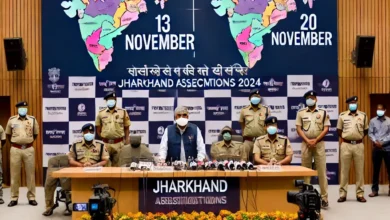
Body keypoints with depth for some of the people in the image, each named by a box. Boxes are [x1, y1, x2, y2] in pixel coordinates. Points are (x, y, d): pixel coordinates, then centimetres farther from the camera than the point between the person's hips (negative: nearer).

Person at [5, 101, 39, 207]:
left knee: (30, 174, 4)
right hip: (15, 150, 0)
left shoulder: (33, 120, 3)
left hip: (29, 149, 0)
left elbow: (36, 134, 15)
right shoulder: (11, 120, 2)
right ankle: (14, 198, 11)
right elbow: (8, 134, 15)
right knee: (14, 174, 4)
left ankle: (31, 197, 11)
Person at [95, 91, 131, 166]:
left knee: (118, 165, 2)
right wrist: (102, 138, 7)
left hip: (119, 144, -1)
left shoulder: (123, 112, 5)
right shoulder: (101, 113, 8)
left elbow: (126, 128, 7)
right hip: (105, 144, 1)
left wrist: (127, 141, 2)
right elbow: (98, 129, 14)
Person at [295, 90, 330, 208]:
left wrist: (315, 140, -11)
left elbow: (326, 128, 0)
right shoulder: (301, 113, 7)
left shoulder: (323, 112, 5)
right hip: (305, 144, 1)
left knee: (321, 171, -1)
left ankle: (324, 197, 2)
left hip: (319, 144, -1)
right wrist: (307, 141, -11)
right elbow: (298, 129, 2)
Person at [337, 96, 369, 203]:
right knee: (344, 170, 1)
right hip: (346, 145, -1)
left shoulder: (363, 115, 6)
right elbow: (339, 130, 10)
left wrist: (359, 137, 5)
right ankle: (343, 194, 6)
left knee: (359, 170, 3)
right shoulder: (342, 115, 3)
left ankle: (360, 194, 10)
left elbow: (366, 130, 15)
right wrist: (345, 137, 3)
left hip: (359, 145, 1)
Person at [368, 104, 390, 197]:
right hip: (376, 148, 1)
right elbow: (370, 133, 3)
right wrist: (375, 141, -13)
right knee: (376, 169, 4)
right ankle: (374, 190, 9)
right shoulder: (372, 121, 8)